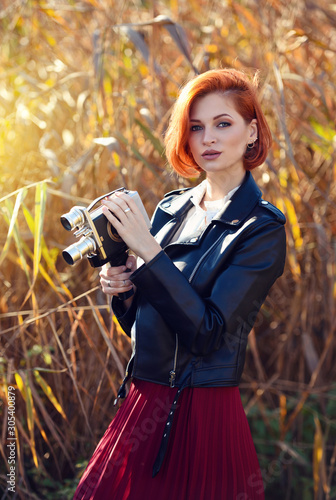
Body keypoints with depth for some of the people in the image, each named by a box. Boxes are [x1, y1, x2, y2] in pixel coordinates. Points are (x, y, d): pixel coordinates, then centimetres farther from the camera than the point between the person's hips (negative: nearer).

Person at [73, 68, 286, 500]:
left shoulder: (262, 229, -11)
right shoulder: (171, 209, 7)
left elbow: (208, 333, -20)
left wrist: (148, 251, -22)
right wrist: (121, 289, -6)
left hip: (204, 416, -6)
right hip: (144, 403, 6)